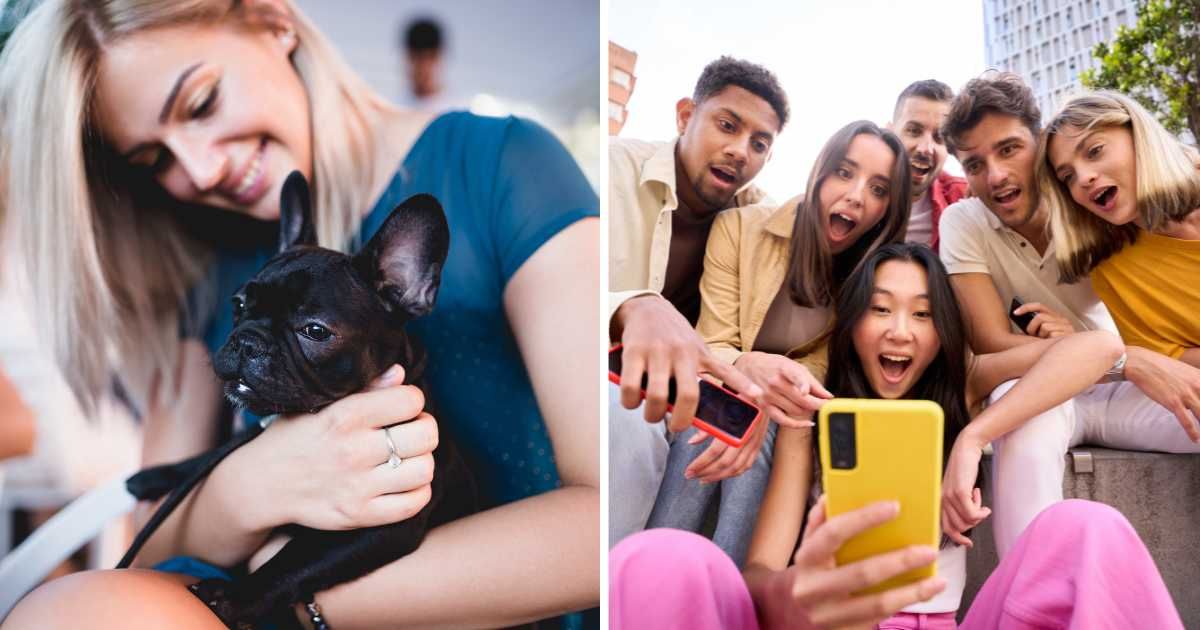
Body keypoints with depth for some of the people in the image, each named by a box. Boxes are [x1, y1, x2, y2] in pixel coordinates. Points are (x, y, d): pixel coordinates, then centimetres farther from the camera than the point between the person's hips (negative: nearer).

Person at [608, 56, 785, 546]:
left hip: (668, 388, 6)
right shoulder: (615, 168, -16)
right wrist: (636, 309, -51)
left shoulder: (758, 213, 0)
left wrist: (758, 396, -28)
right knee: (631, 425, -35)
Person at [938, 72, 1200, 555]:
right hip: (1033, 395, -2)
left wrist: (1078, 338, -26)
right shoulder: (962, 223, -10)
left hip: (1121, 389, 3)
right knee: (1029, 424, -37)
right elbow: (992, 345, -18)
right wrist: (1127, 359, -29)